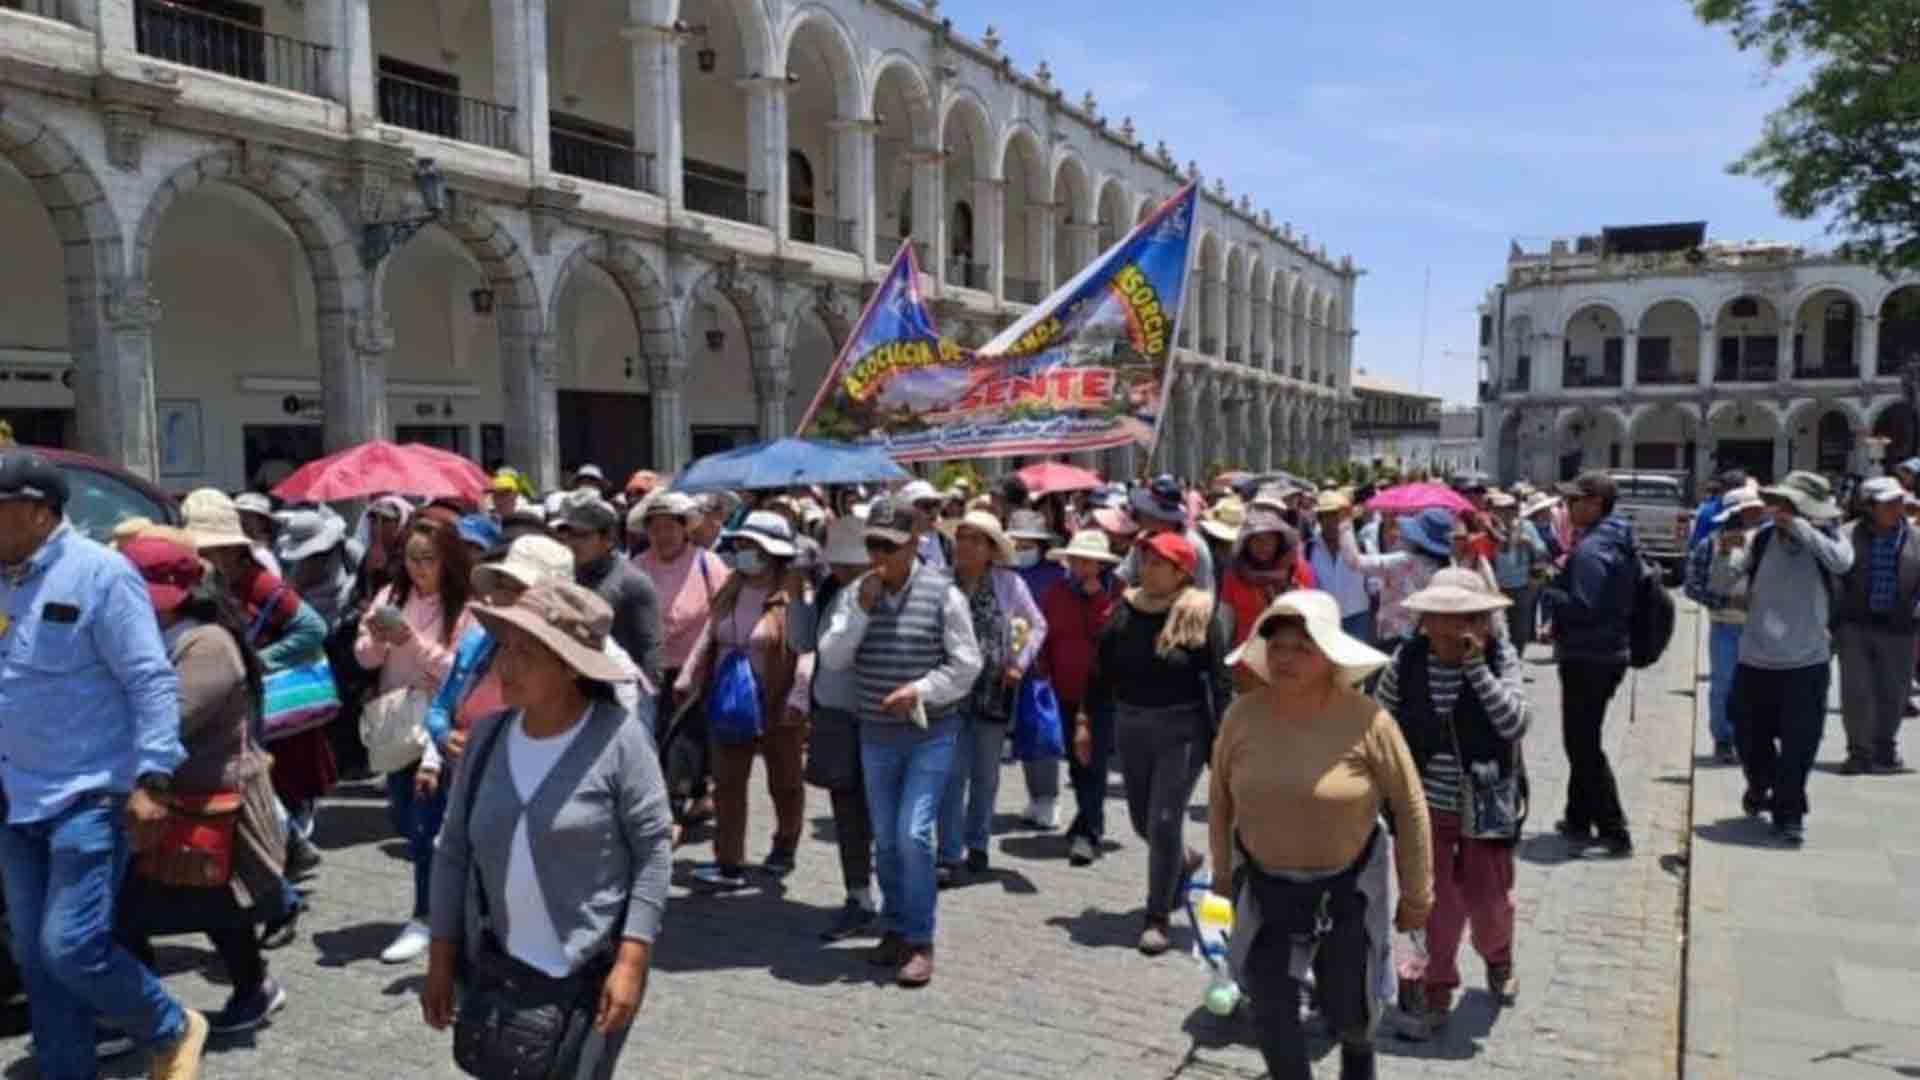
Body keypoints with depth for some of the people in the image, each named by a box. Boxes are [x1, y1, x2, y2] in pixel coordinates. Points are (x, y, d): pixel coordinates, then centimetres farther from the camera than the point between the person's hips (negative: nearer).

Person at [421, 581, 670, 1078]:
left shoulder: (618, 738, -17)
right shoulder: (487, 735, -2)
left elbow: (654, 851, -14)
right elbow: (453, 852, 5)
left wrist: (631, 962, -16)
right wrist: (441, 960, 5)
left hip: (592, 972, -5)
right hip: (499, 967, 5)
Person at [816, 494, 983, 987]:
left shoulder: (942, 594, -10)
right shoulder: (855, 594, 0)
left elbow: (966, 664, -8)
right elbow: (831, 658, -8)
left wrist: (920, 690, -19)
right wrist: (861, 609, -18)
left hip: (931, 734, -4)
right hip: (876, 734, 4)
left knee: (913, 834, -12)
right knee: (885, 839, 13)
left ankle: (920, 941, 2)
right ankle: (894, 928, 30)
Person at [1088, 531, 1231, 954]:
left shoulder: (1202, 616, -11)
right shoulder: (1125, 609, 3)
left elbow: (1221, 681, -12)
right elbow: (1102, 671, 9)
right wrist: (1086, 720, 9)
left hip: (1181, 732, -5)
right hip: (1130, 729, 5)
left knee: (1164, 823, -5)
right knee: (1143, 821, 17)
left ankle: (1158, 918, 11)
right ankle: (1185, 860, 49)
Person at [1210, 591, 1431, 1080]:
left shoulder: (1366, 720, -21)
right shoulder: (1242, 715, -13)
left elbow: (1410, 806, -9)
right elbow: (1220, 797, 2)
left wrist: (1416, 894, -3)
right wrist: (1223, 872, 10)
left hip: (1347, 884, -1)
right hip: (1262, 882, 2)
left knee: (1347, 1012, 15)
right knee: (1271, 1009, 6)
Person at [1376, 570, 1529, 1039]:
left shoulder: (1501, 657, -13)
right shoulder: (1407, 659, -10)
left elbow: (1515, 723, -25)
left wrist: (1477, 668, -29)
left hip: (1485, 805, 0)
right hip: (1425, 805, 0)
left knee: (1490, 899, 14)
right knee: (1435, 904, 4)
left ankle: (1497, 959, 47)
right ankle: (1435, 991, 24)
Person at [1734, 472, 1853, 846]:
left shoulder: (1825, 540, -6)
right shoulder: (1760, 540, -2)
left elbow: (1842, 562, -30)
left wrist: (1798, 527, -29)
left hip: (1806, 664, -2)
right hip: (1755, 661, 3)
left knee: (1798, 747, -1)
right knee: (1750, 738, 17)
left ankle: (1789, 814, 15)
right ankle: (1760, 784, 46)